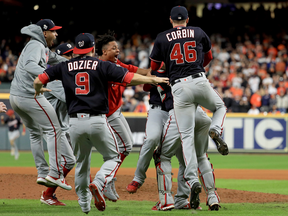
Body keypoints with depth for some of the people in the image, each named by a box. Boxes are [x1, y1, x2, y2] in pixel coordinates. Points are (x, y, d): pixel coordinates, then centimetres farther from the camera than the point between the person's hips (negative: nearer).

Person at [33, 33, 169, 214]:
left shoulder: (65, 67, 8)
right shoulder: (102, 66, 1)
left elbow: (38, 80, 7)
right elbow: (130, 78, -7)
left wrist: (39, 90, 30)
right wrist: (154, 80, 4)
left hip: (75, 122, 3)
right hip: (97, 121, -3)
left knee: (82, 163, 20)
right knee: (113, 157, 11)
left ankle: (84, 204, 22)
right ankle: (98, 184, -16)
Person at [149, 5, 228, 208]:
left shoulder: (162, 38, 9)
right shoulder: (199, 32, 13)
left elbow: (154, 67, 14)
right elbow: (208, 57, 29)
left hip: (179, 87, -1)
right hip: (200, 81, 1)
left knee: (187, 136, -1)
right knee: (220, 107, 31)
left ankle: (193, 180, -15)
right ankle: (216, 130, -3)